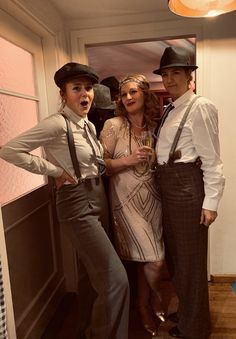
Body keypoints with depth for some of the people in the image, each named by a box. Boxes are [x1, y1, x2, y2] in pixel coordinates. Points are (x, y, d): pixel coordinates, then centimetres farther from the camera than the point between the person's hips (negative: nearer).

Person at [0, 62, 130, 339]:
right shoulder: (57, 124, -16)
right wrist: (55, 171, -18)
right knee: (115, 279, -9)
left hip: (98, 199, 9)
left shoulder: (89, 126, 10)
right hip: (77, 204, -8)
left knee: (91, 273, 20)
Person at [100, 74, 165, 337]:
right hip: (127, 200, -4)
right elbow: (100, 164, -11)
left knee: (149, 259, 12)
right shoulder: (113, 125, -8)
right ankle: (152, 298, 34)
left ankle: (145, 304, 41)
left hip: (152, 199, 5)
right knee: (154, 260, 0)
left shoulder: (154, 126, 6)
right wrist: (128, 160, -21)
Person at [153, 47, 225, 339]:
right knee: (174, 253, 20)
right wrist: (160, 186, 8)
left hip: (188, 186, -8)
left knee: (190, 257, 7)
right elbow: (164, 152, 12)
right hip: (167, 188, 9)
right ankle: (186, 310, 45)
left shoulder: (200, 107, -9)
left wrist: (210, 201, -16)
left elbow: (211, 159, -13)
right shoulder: (168, 111, 15)